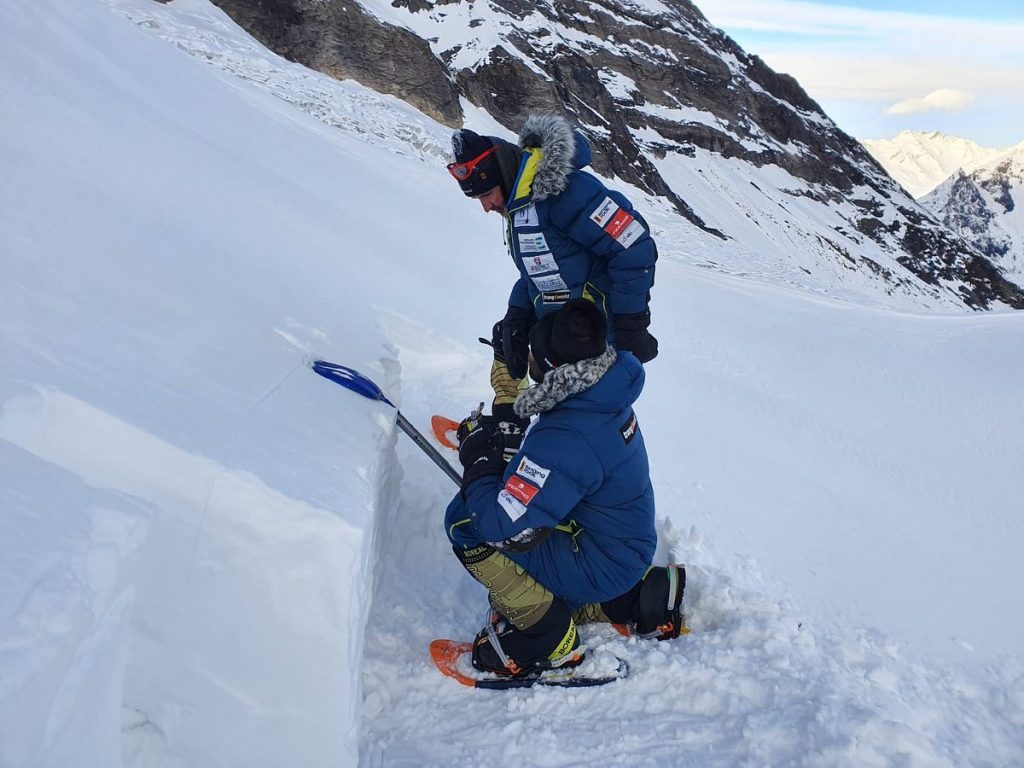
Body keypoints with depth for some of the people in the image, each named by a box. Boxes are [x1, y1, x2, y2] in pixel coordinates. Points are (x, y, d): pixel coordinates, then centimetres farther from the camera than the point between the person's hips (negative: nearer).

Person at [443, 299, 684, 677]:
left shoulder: (566, 439, -33)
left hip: (603, 569, -9)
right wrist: (503, 441, -1)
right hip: (629, 546, 9)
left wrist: (478, 460, -15)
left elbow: (508, 529, -30)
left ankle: (547, 638, -1)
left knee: (465, 521, -16)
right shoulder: (603, 393, -6)